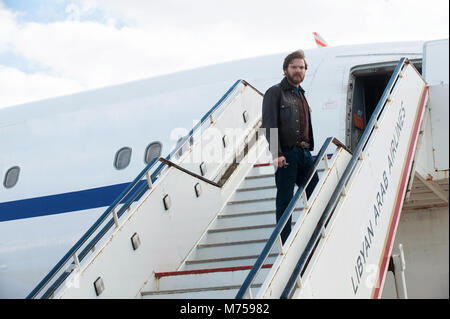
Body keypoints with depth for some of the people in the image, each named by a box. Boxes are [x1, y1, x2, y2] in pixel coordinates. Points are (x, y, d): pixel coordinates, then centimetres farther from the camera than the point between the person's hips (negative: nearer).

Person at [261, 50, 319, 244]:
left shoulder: (300, 94, 21)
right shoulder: (275, 92, -3)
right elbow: (269, 124, -12)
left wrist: (309, 148, 17)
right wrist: (276, 153, -20)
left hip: (304, 153, 7)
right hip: (286, 154, -7)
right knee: (285, 199, -2)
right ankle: (285, 242, 5)